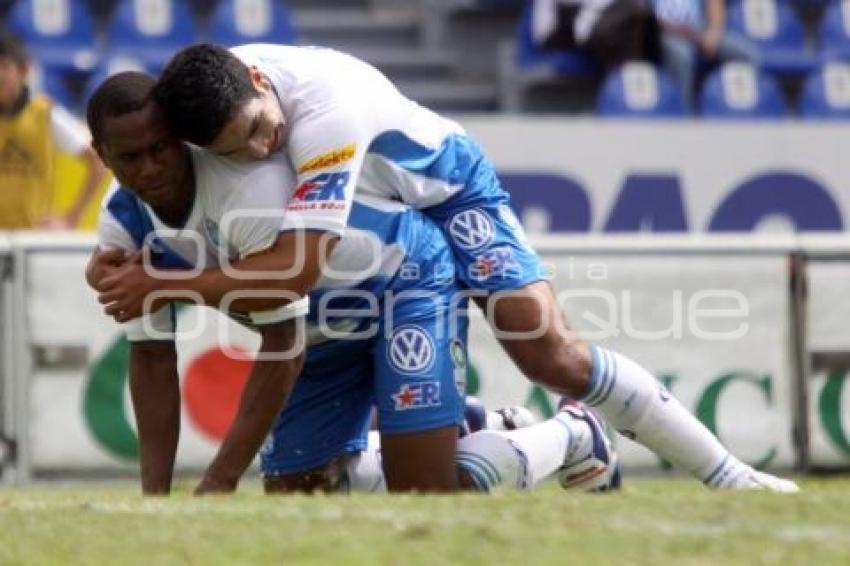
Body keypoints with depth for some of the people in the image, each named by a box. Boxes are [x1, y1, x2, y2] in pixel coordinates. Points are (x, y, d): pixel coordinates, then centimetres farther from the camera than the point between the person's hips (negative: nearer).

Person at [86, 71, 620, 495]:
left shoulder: (250, 186, -37)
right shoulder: (125, 225, -14)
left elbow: (282, 348, -34)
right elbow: (152, 358, -6)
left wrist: (220, 482, -37)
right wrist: (154, 495, -16)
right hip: (324, 331, 8)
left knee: (423, 496, -16)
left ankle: (570, 437, 12)